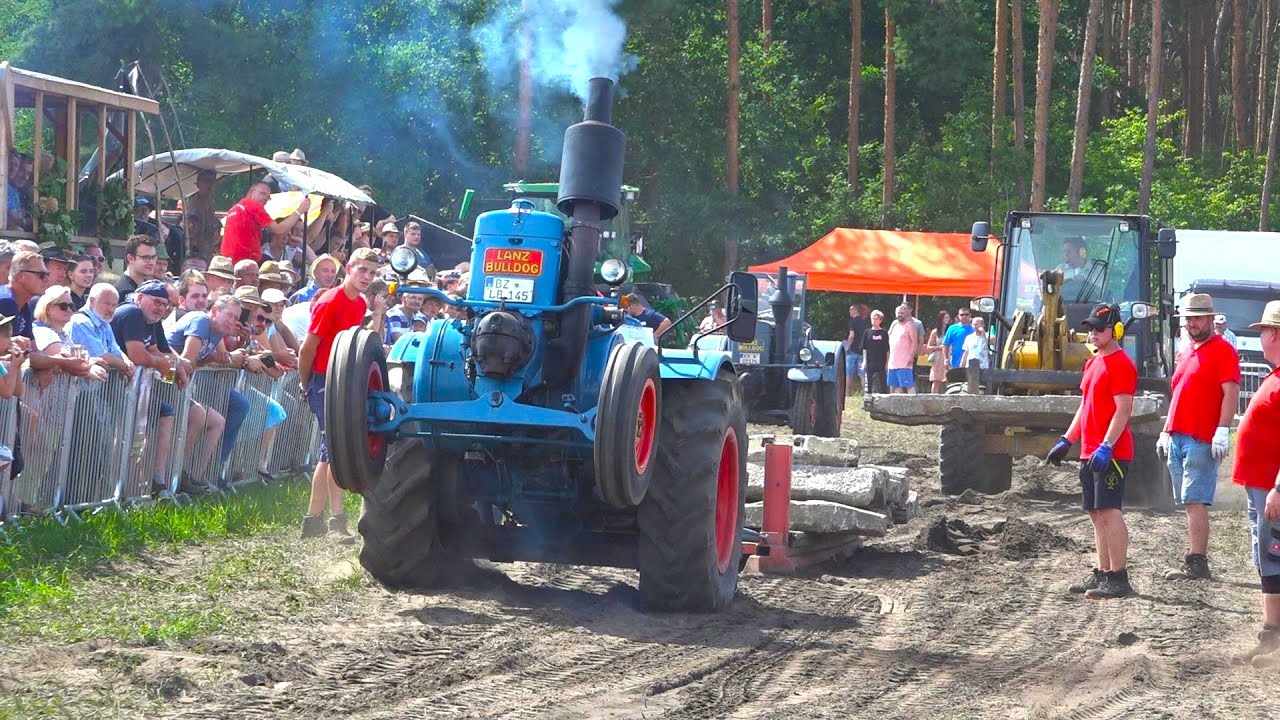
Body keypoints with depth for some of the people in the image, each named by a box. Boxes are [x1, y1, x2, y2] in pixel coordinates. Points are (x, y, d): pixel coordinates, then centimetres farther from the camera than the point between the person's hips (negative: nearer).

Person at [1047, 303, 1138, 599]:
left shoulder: (1121, 364, -11)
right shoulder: (1092, 364, 19)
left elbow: (1123, 410, -18)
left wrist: (1106, 447, -25)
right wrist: (1067, 441, 22)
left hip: (1111, 453, -10)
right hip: (1090, 452, 10)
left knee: (1110, 511, -12)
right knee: (1097, 515, 11)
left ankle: (1118, 578, -13)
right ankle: (1102, 574, 16)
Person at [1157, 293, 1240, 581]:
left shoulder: (1222, 350, -6)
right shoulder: (1186, 354, 21)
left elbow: (1231, 393, -14)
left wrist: (1223, 432, -22)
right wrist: (1166, 431, 22)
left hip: (1202, 441, -9)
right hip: (1178, 437, 9)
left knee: (1195, 502, -13)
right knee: (1189, 504, 9)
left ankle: (1197, 563, -15)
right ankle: (1194, 559, 12)